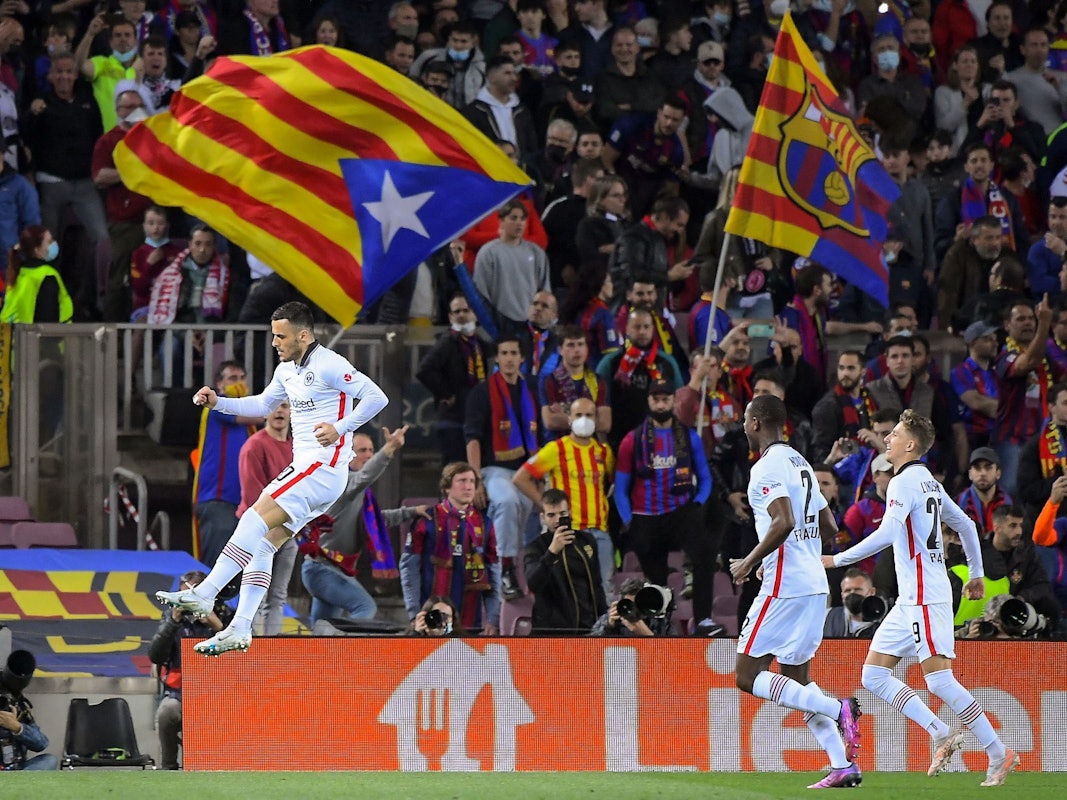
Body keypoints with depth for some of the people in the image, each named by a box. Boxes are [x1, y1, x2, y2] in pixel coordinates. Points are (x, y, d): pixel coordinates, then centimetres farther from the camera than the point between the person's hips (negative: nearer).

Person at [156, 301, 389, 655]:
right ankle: (240, 628, 0)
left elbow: (376, 397, -18)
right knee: (262, 544, 3)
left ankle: (204, 595, -24)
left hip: (324, 467, -10)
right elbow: (263, 405, 32)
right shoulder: (287, 370, 16)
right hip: (304, 469, 10)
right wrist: (218, 402, 18)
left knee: (255, 519, -19)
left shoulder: (329, 365, -13)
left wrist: (339, 428, -26)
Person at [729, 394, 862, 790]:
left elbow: (784, 522, -25)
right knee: (796, 679, 15)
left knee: (748, 676, -5)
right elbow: (829, 527, 21)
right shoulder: (800, 462, 18)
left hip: (784, 586, -9)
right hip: (815, 584, 9)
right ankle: (843, 765, 5)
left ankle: (837, 709, -18)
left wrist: (750, 562, -14)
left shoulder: (767, 467, -11)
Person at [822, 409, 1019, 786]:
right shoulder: (930, 483, 17)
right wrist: (976, 574, 34)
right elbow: (966, 525, 25)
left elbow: (886, 534, -25)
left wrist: (837, 559, -20)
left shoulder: (905, 482, -12)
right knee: (873, 674, 5)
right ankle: (941, 734, 4)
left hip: (926, 599, -10)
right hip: (910, 600, 10)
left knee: (939, 680, -11)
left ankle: (999, 753, -6)